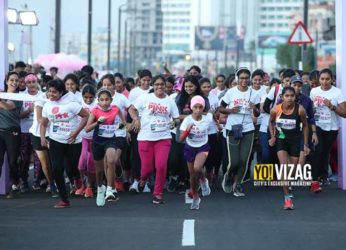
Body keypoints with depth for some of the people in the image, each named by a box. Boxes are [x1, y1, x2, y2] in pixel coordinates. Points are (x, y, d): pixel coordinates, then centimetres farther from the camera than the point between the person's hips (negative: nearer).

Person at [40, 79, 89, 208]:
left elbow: (86, 116, -11)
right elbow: (43, 124, 10)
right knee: (57, 168, -8)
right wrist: (42, 137, -8)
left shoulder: (70, 103, -14)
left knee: (71, 168, -1)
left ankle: (77, 178, 42)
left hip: (73, 141, -3)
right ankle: (64, 200, 2)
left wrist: (76, 132, -16)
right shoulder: (47, 105, 1)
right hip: (56, 141, 3)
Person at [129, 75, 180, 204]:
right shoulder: (145, 98, 3)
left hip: (163, 138, 1)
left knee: (161, 165, -14)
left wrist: (175, 122, -11)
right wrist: (136, 119, -13)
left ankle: (158, 193, 2)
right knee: (147, 167, 1)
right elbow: (132, 109, 6)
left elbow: (177, 118, 12)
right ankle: (143, 179, 39)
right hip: (145, 138, -1)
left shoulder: (170, 101, 8)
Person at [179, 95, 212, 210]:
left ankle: (203, 181, 3)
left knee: (197, 168, -30)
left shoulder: (207, 118, -17)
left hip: (203, 147, -1)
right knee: (192, 175, 10)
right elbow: (181, 139, -27)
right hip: (190, 148, 1)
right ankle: (195, 197, 32)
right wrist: (188, 130, -42)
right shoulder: (187, 120, -21)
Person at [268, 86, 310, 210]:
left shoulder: (300, 110, -19)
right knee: (284, 167, -17)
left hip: (295, 140, 1)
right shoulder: (275, 110, -16)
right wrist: (272, 136, -1)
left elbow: (305, 125, -2)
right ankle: (287, 198, -13)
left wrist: (306, 144, 1)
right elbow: (271, 122, 7)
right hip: (281, 139, -1)